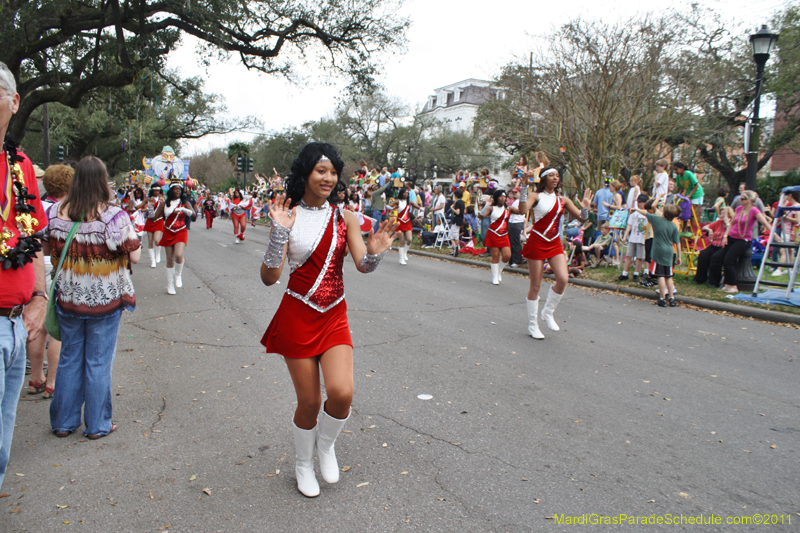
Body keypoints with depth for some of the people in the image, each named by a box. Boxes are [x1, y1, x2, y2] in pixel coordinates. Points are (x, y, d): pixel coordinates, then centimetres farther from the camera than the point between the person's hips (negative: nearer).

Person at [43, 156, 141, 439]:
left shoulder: (55, 213, -4)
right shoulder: (114, 217, -17)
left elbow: (49, 250, 8)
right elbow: (134, 257, -14)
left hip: (68, 299, 4)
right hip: (105, 300, -4)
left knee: (69, 359, 17)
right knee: (98, 362, 8)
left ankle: (63, 422, 29)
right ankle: (97, 425, 19)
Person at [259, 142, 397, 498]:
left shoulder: (344, 217, 2)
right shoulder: (287, 217, -6)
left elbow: (363, 266, -5)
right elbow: (269, 278, -14)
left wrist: (375, 253, -27)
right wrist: (279, 233, -27)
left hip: (335, 317, 2)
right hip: (298, 318, -2)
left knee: (341, 392, -15)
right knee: (309, 402, 6)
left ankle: (326, 444, 20)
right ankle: (303, 463, 36)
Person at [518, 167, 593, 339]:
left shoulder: (563, 199, 11)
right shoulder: (536, 196, -3)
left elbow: (581, 218, 8)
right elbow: (522, 209, -24)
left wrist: (585, 207, -12)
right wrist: (524, 188, -27)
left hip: (555, 243, 5)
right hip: (537, 242, -4)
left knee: (563, 279, -15)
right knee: (535, 285, 0)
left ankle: (548, 313, 10)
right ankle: (532, 325, 14)